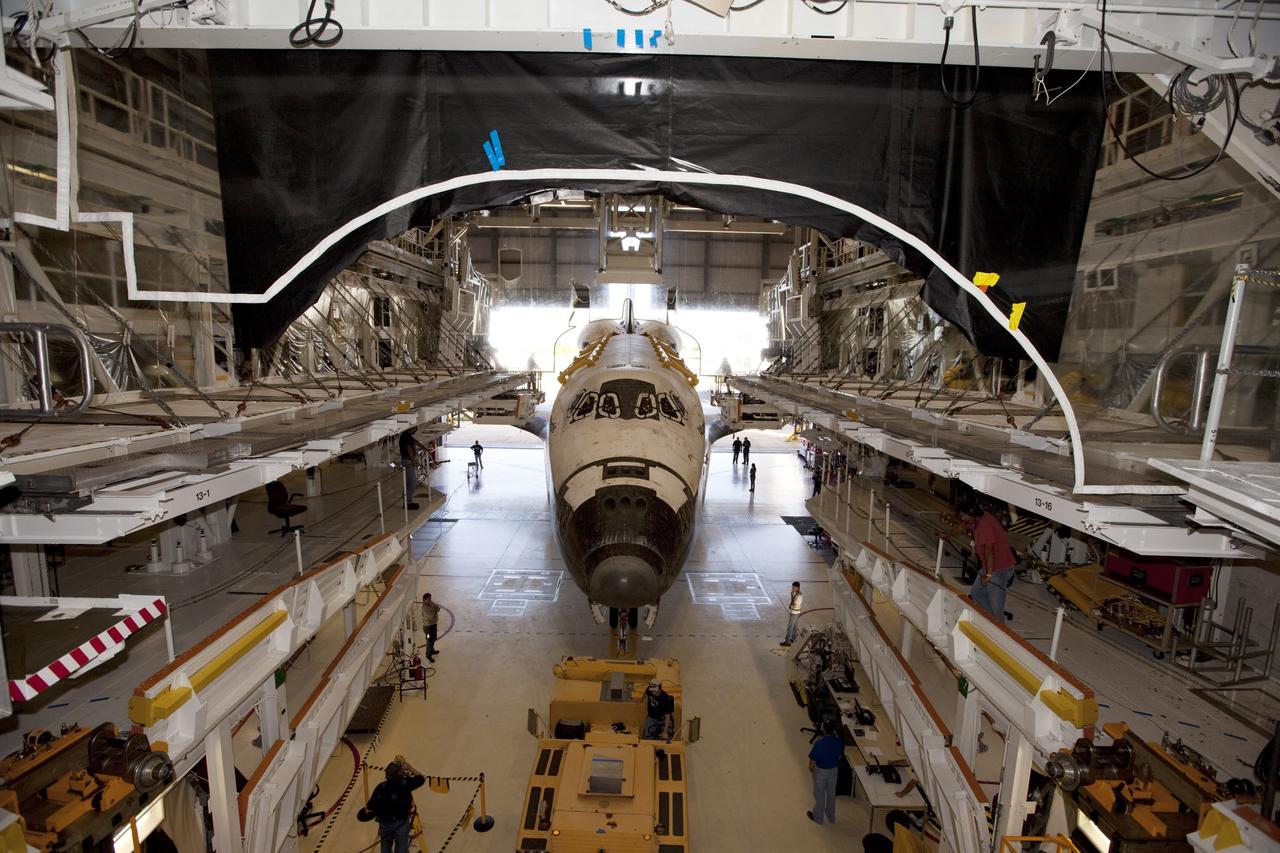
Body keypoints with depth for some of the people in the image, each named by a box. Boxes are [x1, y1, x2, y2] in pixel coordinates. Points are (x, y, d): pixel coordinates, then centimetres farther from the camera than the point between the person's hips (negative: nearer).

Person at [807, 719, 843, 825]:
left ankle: (818, 818, 35)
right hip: (834, 770, 4)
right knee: (831, 793, 24)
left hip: (820, 771, -4)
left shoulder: (819, 743, -32)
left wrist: (810, 768, -2)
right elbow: (840, 754, 1)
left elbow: (813, 759, -20)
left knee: (819, 795, 17)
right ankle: (831, 817, 42)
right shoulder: (839, 741, -18)